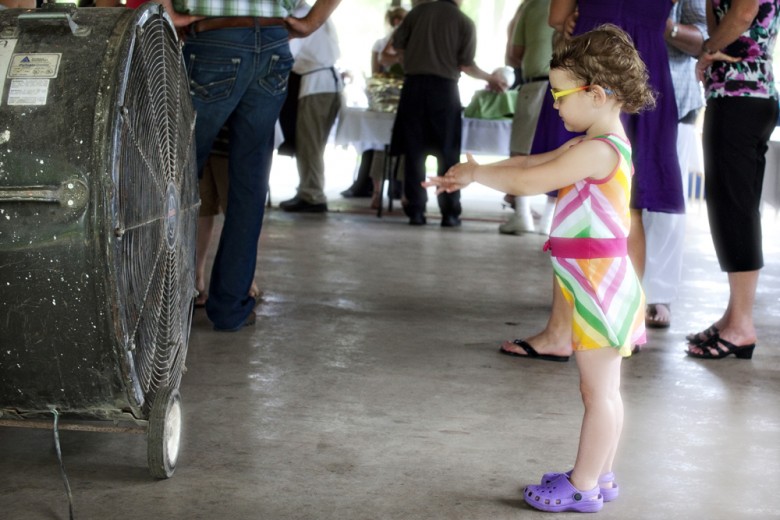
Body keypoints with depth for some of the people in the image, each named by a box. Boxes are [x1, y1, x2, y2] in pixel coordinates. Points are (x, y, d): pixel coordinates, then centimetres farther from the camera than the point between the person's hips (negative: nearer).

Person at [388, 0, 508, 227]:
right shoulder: (465, 22, 0)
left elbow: (397, 43, 8)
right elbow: (466, 65, -4)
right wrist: (490, 78, 11)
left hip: (414, 85, 2)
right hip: (444, 88, -2)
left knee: (414, 152, 5)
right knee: (447, 155, 4)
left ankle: (416, 211, 3)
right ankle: (450, 213, 2)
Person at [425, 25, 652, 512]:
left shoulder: (598, 150, -20)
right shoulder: (591, 147, 13)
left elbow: (528, 181, -21)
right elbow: (528, 163, 16)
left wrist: (477, 173, -5)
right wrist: (471, 175, 11)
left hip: (600, 288, -10)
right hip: (602, 285, 10)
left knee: (599, 390, -1)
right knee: (604, 390, 16)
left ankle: (583, 486, 7)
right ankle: (600, 477, 26)